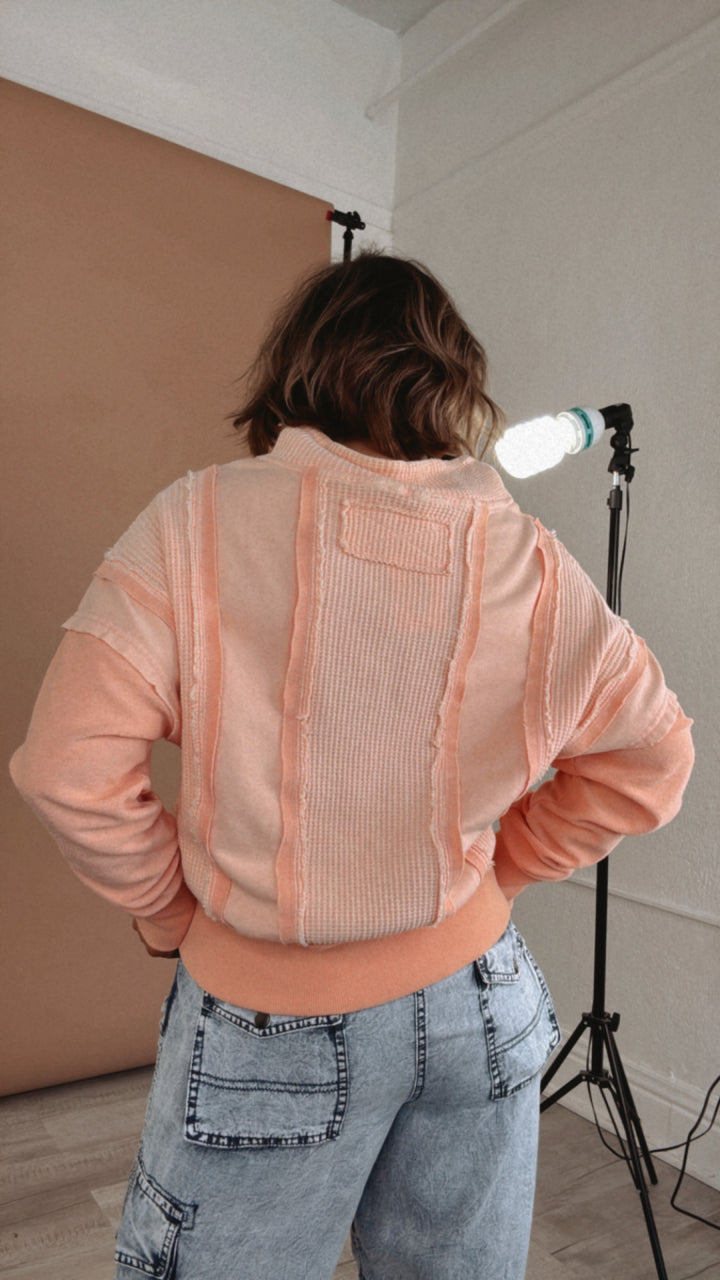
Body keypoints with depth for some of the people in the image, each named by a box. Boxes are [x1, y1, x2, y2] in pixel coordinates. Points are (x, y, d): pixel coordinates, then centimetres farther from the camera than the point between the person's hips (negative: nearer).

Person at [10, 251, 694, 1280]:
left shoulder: (201, 521, -14)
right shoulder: (529, 559, -6)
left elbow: (70, 765, -16)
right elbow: (650, 762, 3)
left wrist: (169, 906, -1)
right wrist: (494, 869, 8)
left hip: (269, 1027, -2)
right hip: (473, 1007, 3)